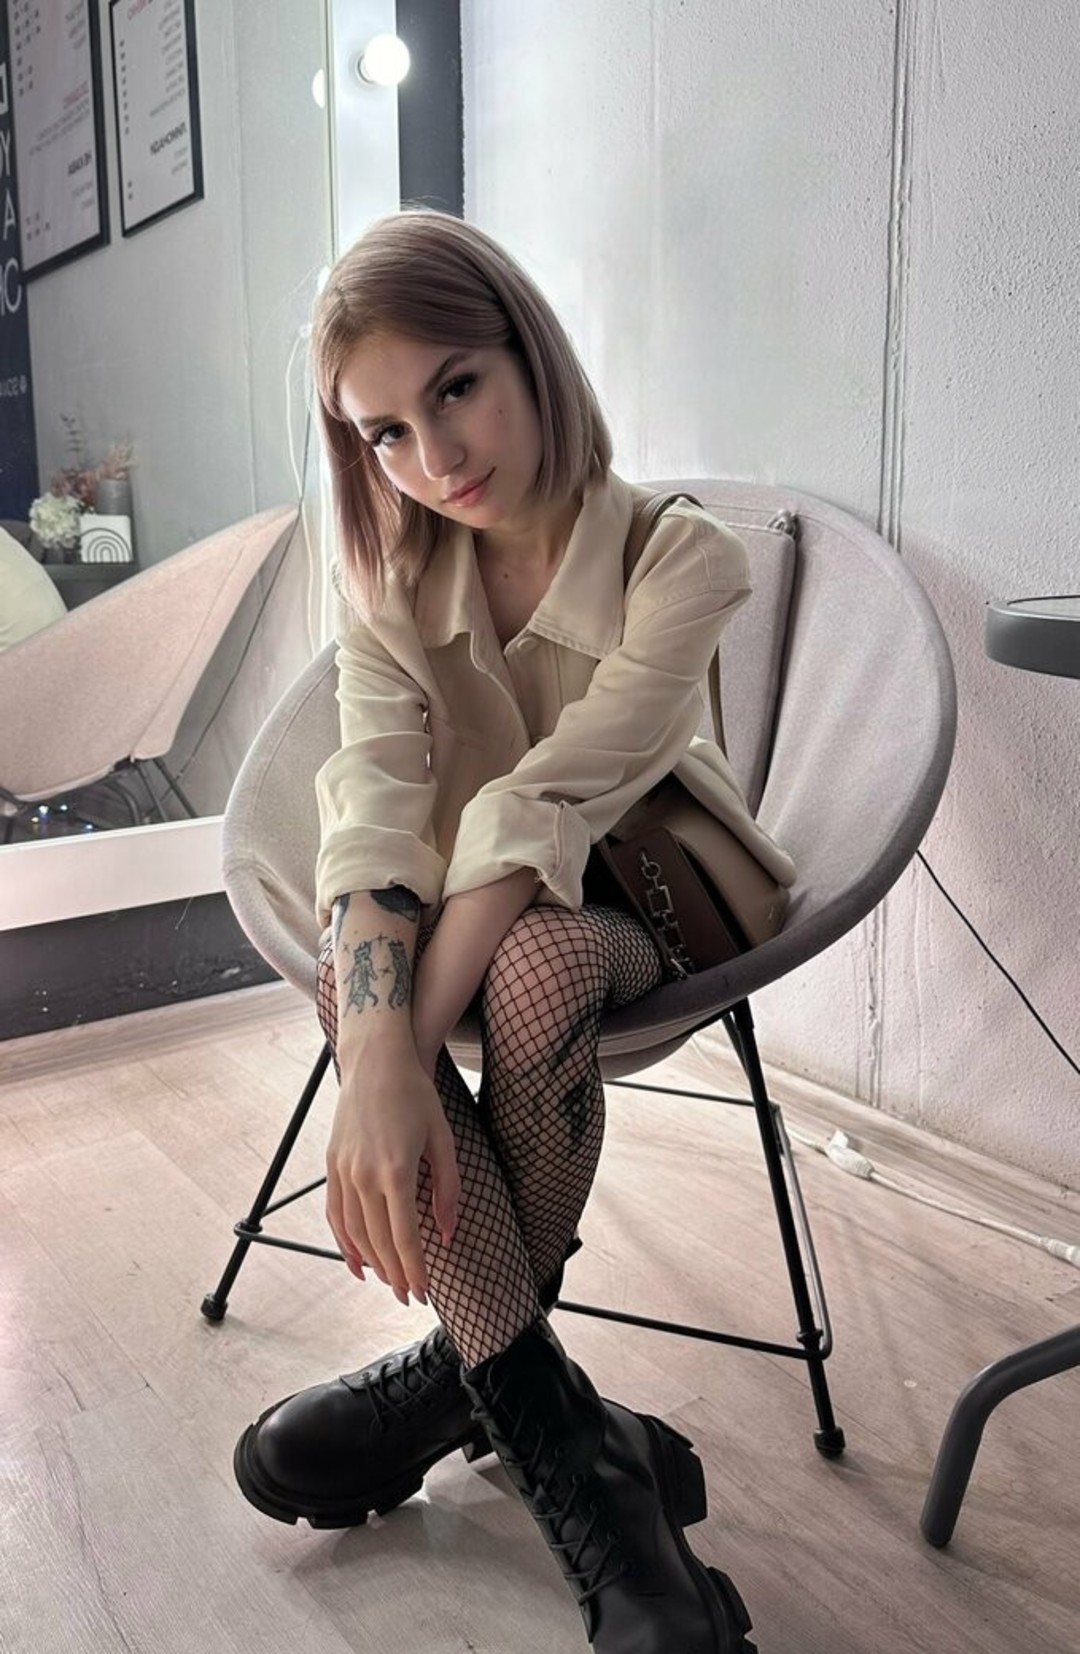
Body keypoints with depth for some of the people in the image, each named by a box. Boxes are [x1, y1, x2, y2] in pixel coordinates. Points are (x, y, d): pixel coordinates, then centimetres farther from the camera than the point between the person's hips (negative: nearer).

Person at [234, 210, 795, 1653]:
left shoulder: (682, 560, -18)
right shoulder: (395, 577, -6)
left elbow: (539, 808, -28)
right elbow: (377, 799, -23)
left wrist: (408, 1038, -35)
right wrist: (375, 1058, -38)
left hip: (635, 893, -3)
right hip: (467, 907, 3)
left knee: (533, 967, -38)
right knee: (348, 980, -31)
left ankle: (473, 1367, -12)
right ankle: (570, 1441, -24)